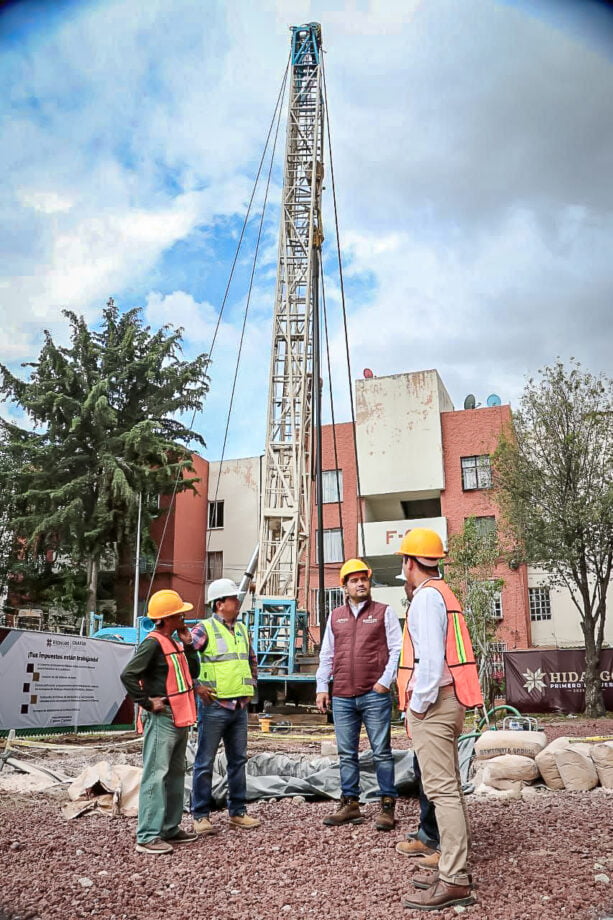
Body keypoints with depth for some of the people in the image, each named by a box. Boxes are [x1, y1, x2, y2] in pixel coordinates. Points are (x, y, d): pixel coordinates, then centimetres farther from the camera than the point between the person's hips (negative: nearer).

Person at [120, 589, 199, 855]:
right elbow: (128, 675, -24)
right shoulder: (153, 643, -16)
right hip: (161, 719, -10)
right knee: (156, 775, -6)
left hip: (179, 718, 10)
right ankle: (147, 836, -1)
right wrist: (148, 702, -18)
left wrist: (188, 645, 5)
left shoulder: (173, 643, 14)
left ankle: (170, 828, 26)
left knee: (176, 774, 16)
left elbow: (193, 671, 16)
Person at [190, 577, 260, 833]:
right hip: (214, 706, -7)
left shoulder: (242, 629, 11)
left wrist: (251, 684, 16)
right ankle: (200, 816, 13)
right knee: (205, 762, 3)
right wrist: (195, 686, -15)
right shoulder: (204, 629, -11)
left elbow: (252, 659, 26)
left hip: (240, 705, 7)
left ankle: (237, 811, 24)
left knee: (238, 760, 13)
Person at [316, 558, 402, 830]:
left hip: (374, 695, -4)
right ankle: (350, 804, 19)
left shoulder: (384, 612, 3)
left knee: (381, 752, 1)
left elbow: (397, 649, -1)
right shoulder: (335, 616, 13)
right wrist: (322, 688, 8)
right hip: (342, 697, 4)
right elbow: (326, 656, 15)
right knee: (347, 754, 9)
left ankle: (387, 806, 8)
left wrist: (385, 681, -9)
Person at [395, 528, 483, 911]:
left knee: (442, 789, -8)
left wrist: (418, 704, -15)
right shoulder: (445, 594, 17)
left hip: (432, 705, -10)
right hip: (448, 703, 11)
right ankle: (456, 868, 23)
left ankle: (453, 882, -4)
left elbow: (430, 657, -22)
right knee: (450, 787, 14)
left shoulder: (427, 596, -13)